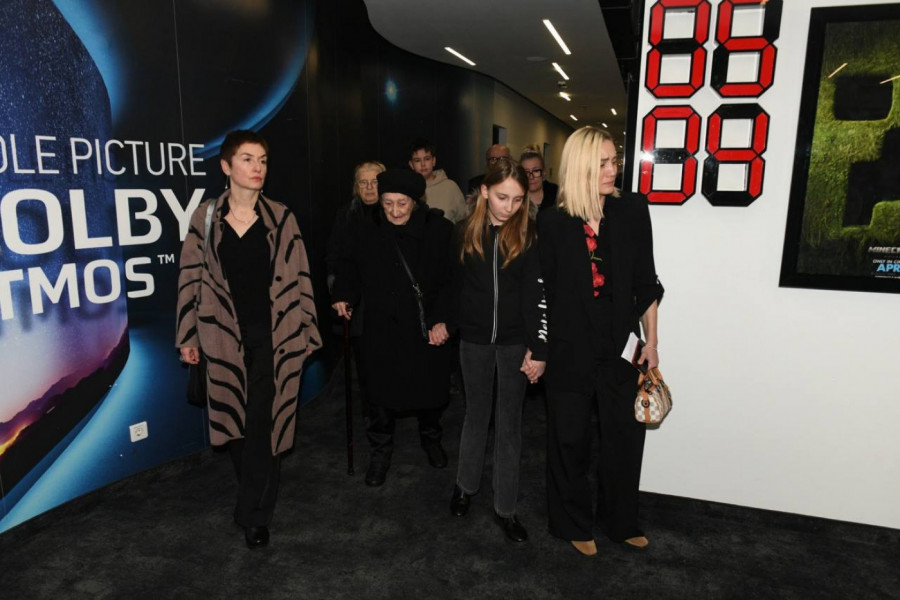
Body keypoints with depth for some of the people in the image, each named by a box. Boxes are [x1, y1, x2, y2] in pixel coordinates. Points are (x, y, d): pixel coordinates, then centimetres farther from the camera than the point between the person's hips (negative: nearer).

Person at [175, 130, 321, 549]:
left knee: (263, 423, 0)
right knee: (235, 422, 11)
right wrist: (188, 336, 4)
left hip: (274, 337, -1)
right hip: (225, 338, 2)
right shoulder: (205, 217, 1)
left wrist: (305, 332, 2)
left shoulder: (280, 218, -1)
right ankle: (257, 497, 34)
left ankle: (254, 514, 17)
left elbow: (298, 278, 2)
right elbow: (191, 278, 5)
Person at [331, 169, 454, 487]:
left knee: (430, 388, 15)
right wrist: (343, 295, -2)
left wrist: (442, 319, -14)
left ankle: (431, 438, 44)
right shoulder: (364, 229, -4)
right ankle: (381, 450, 33)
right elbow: (349, 265, 13)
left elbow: (450, 279, -7)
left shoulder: (438, 228, -10)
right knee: (381, 392, 9)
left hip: (427, 328, 0)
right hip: (381, 327, 1)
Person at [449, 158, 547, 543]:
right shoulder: (466, 233, 0)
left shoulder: (529, 235, -7)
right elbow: (456, 286, 6)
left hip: (514, 341, -2)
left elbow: (536, 295, -10)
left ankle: (505, 507, 22)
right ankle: (466, 485, 38)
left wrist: (538, 348, -14)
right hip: (475, 340, 2)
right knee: (476, 414, 16)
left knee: (509, 422, 7)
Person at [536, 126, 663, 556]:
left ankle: (621, 521, 39)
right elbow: (542, 291, -3)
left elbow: (646, 283, 4)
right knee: (570, 440, 12)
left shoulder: (632, 210, -2)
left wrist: (651, 341, 5)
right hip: (569, 349, -2)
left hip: (620, 347, 3)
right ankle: (574, 524, 35)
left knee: (626, 435, 14)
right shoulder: (552, 222, -8)